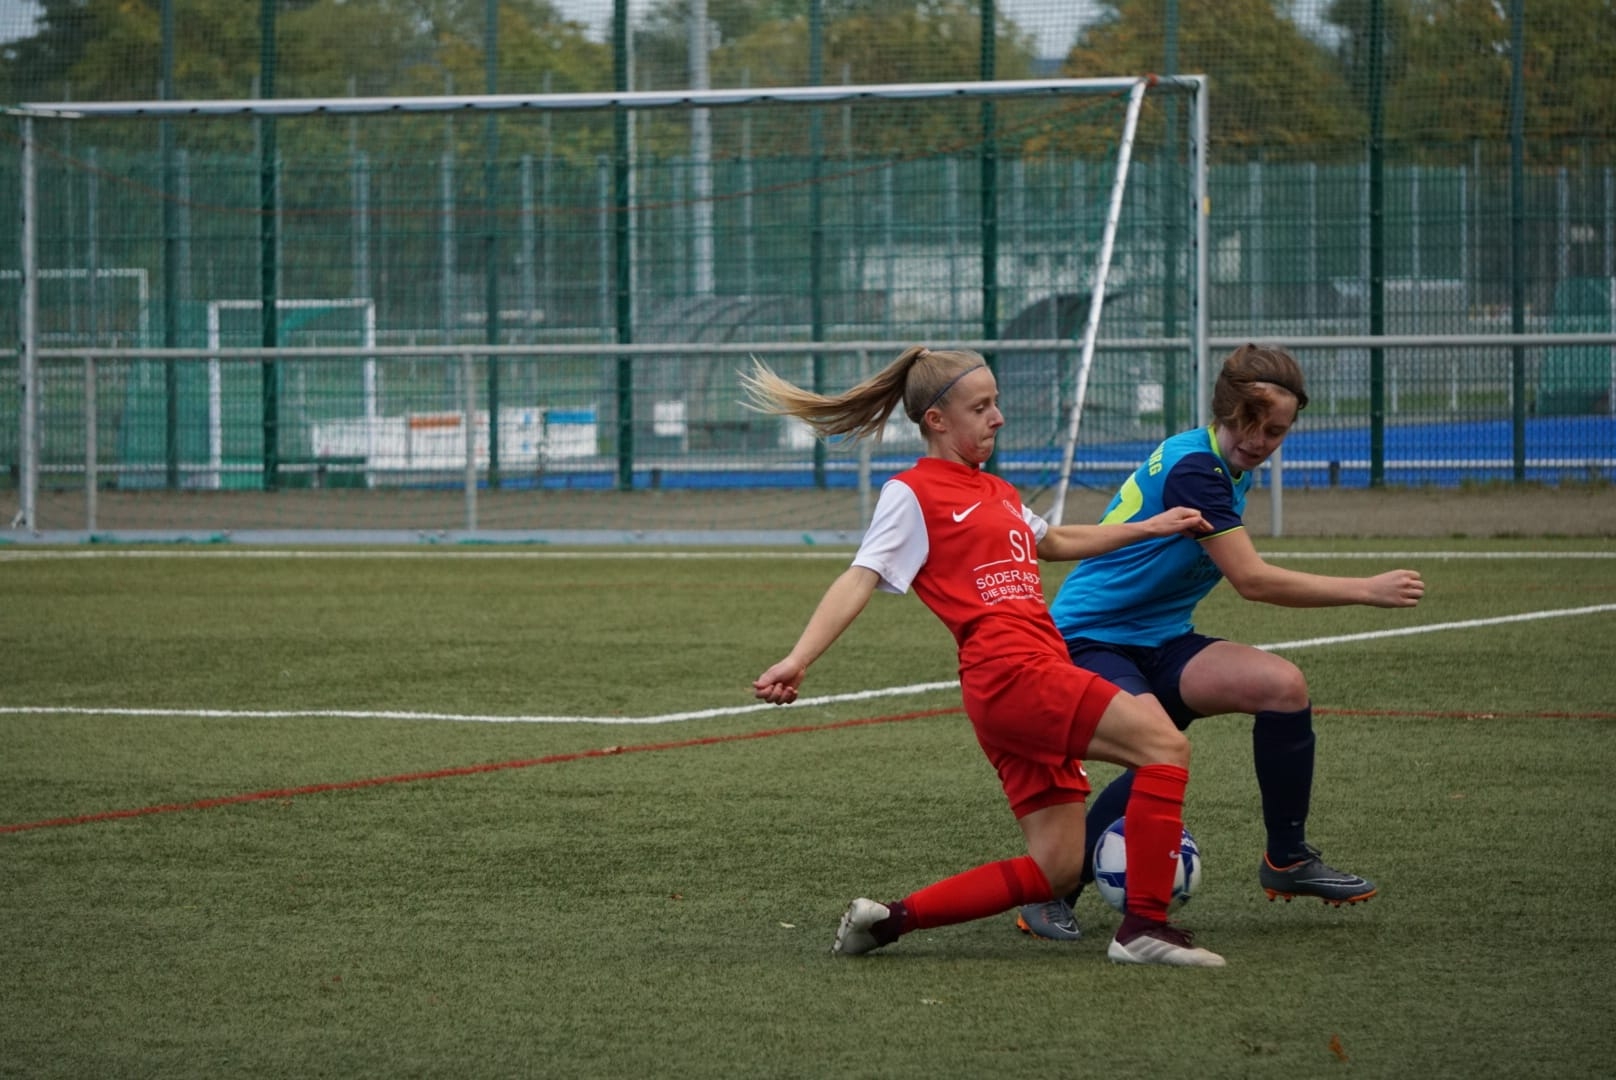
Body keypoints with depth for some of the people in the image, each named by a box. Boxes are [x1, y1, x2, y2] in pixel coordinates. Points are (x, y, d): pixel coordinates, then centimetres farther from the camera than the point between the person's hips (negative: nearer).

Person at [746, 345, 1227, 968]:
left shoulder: (996, 493, 24)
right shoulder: (913, 493, -1)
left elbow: (1050, 542, 43)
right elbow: (861, 579, -9)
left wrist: (1148, 529, 41)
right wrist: (799, 659, -22)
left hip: (1039, 680, 9)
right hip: (1011, 676, -9)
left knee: (1057, 870, 3)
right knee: (1164, 744, -18)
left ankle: (888, 919, 7)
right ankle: (1144, 927, -20)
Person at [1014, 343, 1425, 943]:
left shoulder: (1229, 466, 8)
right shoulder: (1192, 468, -23)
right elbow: (1252, 580, -24)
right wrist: (1367, 590, -20)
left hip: (1157, 643, 9)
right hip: (1085, 641, -9)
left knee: (1283, 685, -12)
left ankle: (1287, 859, 5)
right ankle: (1049, 895, -15)